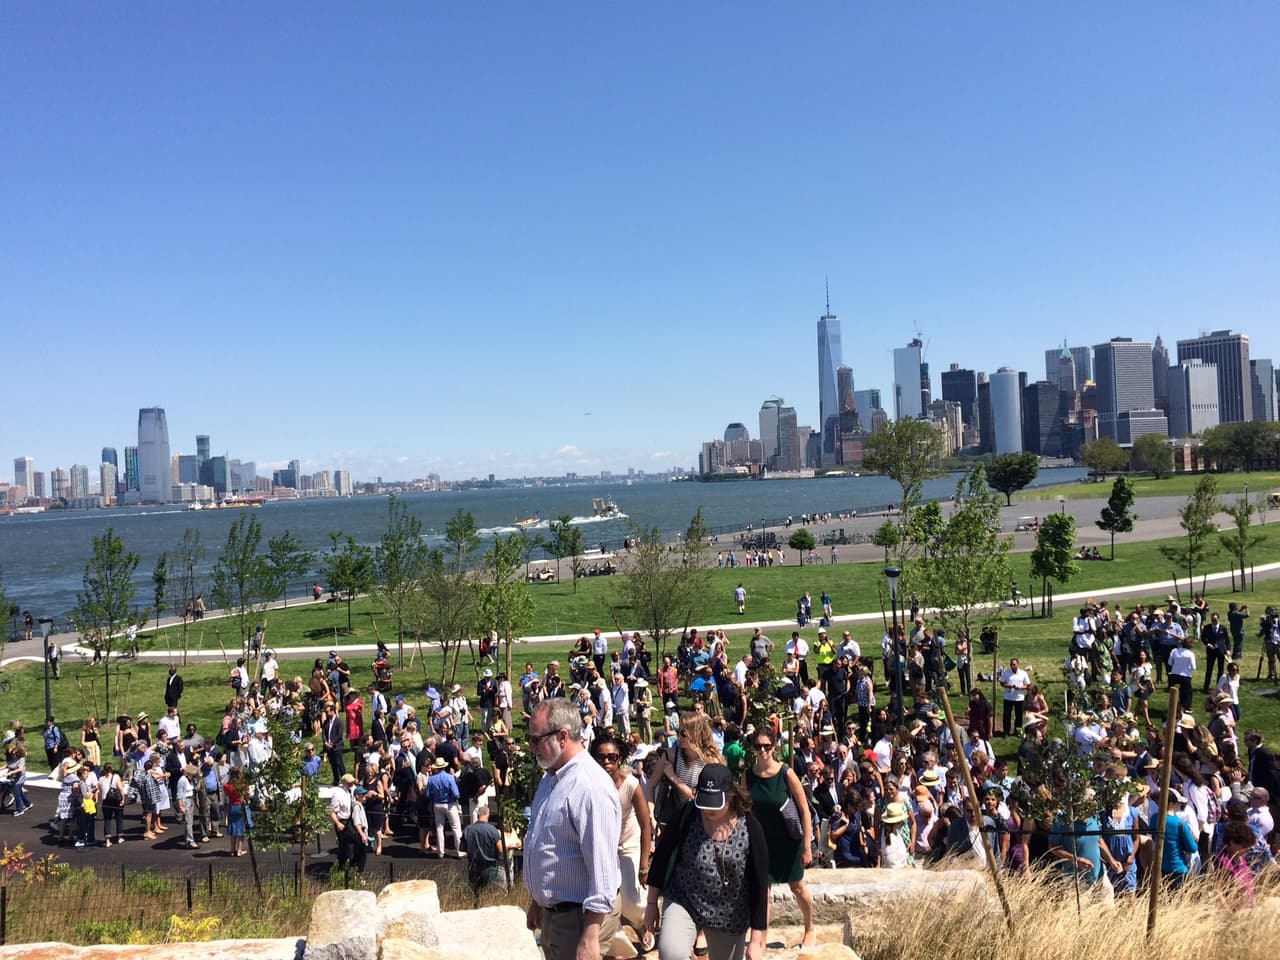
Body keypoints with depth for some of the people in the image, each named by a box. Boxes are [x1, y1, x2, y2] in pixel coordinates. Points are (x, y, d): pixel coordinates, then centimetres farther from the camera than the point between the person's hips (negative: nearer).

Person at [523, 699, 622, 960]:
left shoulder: (591, 787, -25)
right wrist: (536, 901, 22)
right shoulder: (550, 778, 7)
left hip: (579, 917, -9)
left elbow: (602, 866, -27)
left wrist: (590, 938, -27)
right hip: (551, 912, 9)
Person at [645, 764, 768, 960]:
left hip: (729, 916, 1)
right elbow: (662, 855, 0)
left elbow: (760, 884, -10)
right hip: (683, 901, -1)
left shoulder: (750, 828, -15)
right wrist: (652, 903, 4)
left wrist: (756, 941, -10)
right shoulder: (687, 817, -14)